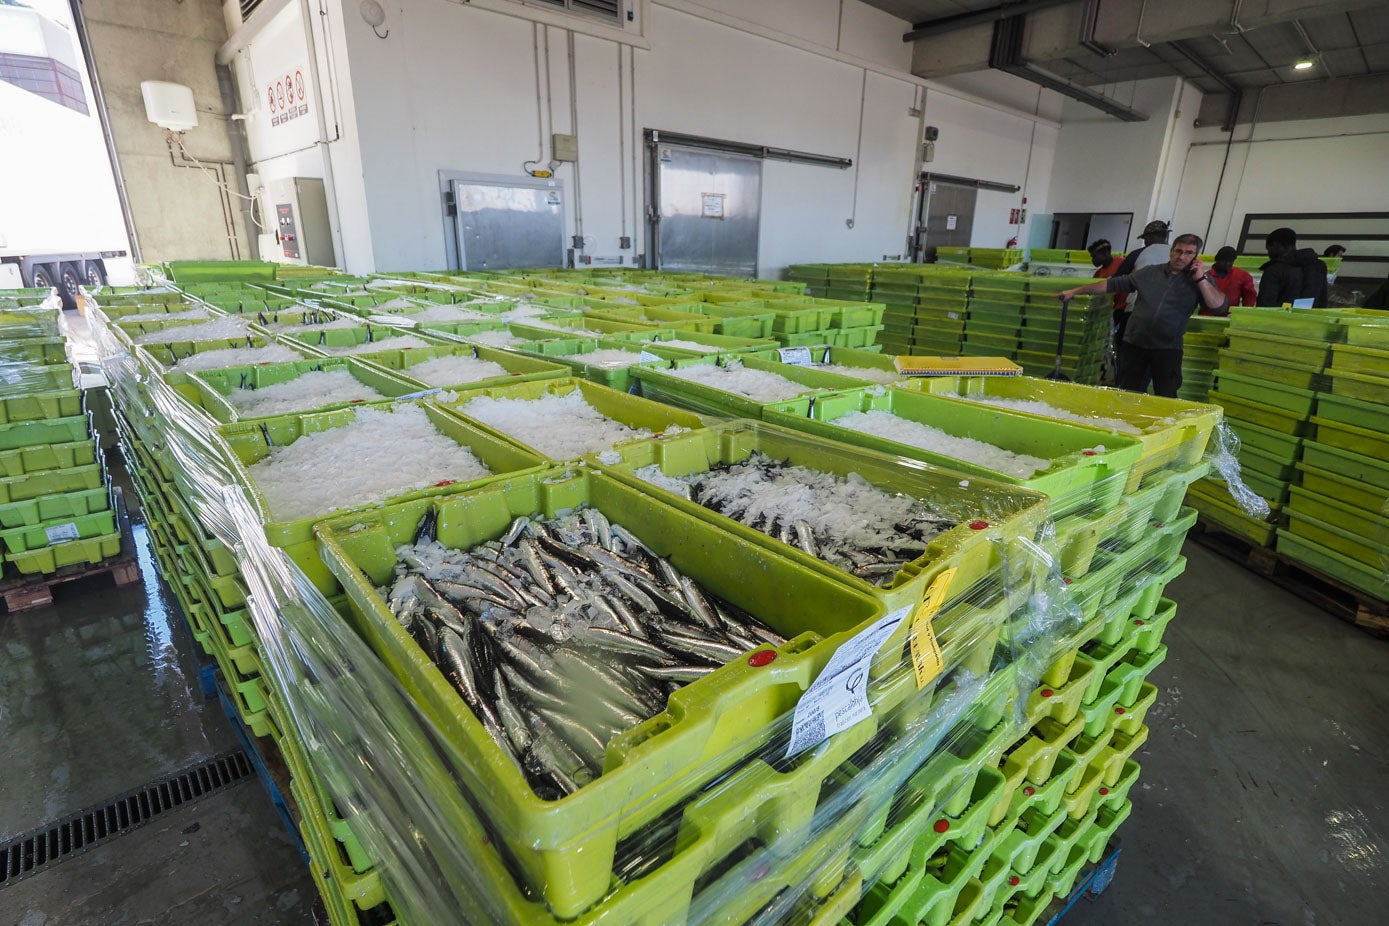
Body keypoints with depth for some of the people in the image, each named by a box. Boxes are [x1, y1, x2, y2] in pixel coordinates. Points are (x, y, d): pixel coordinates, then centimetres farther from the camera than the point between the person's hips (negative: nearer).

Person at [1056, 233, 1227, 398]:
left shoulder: (1201, 280, 5)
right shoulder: (1149, 272, 11)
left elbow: (1221, 306, -6)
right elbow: (1112, 284, 12)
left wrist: (1201, 279, -11)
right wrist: (1075, 291, 10)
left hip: (1167, 349, -2)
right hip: (1134, 344, 2)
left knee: (1166, 398, -8)